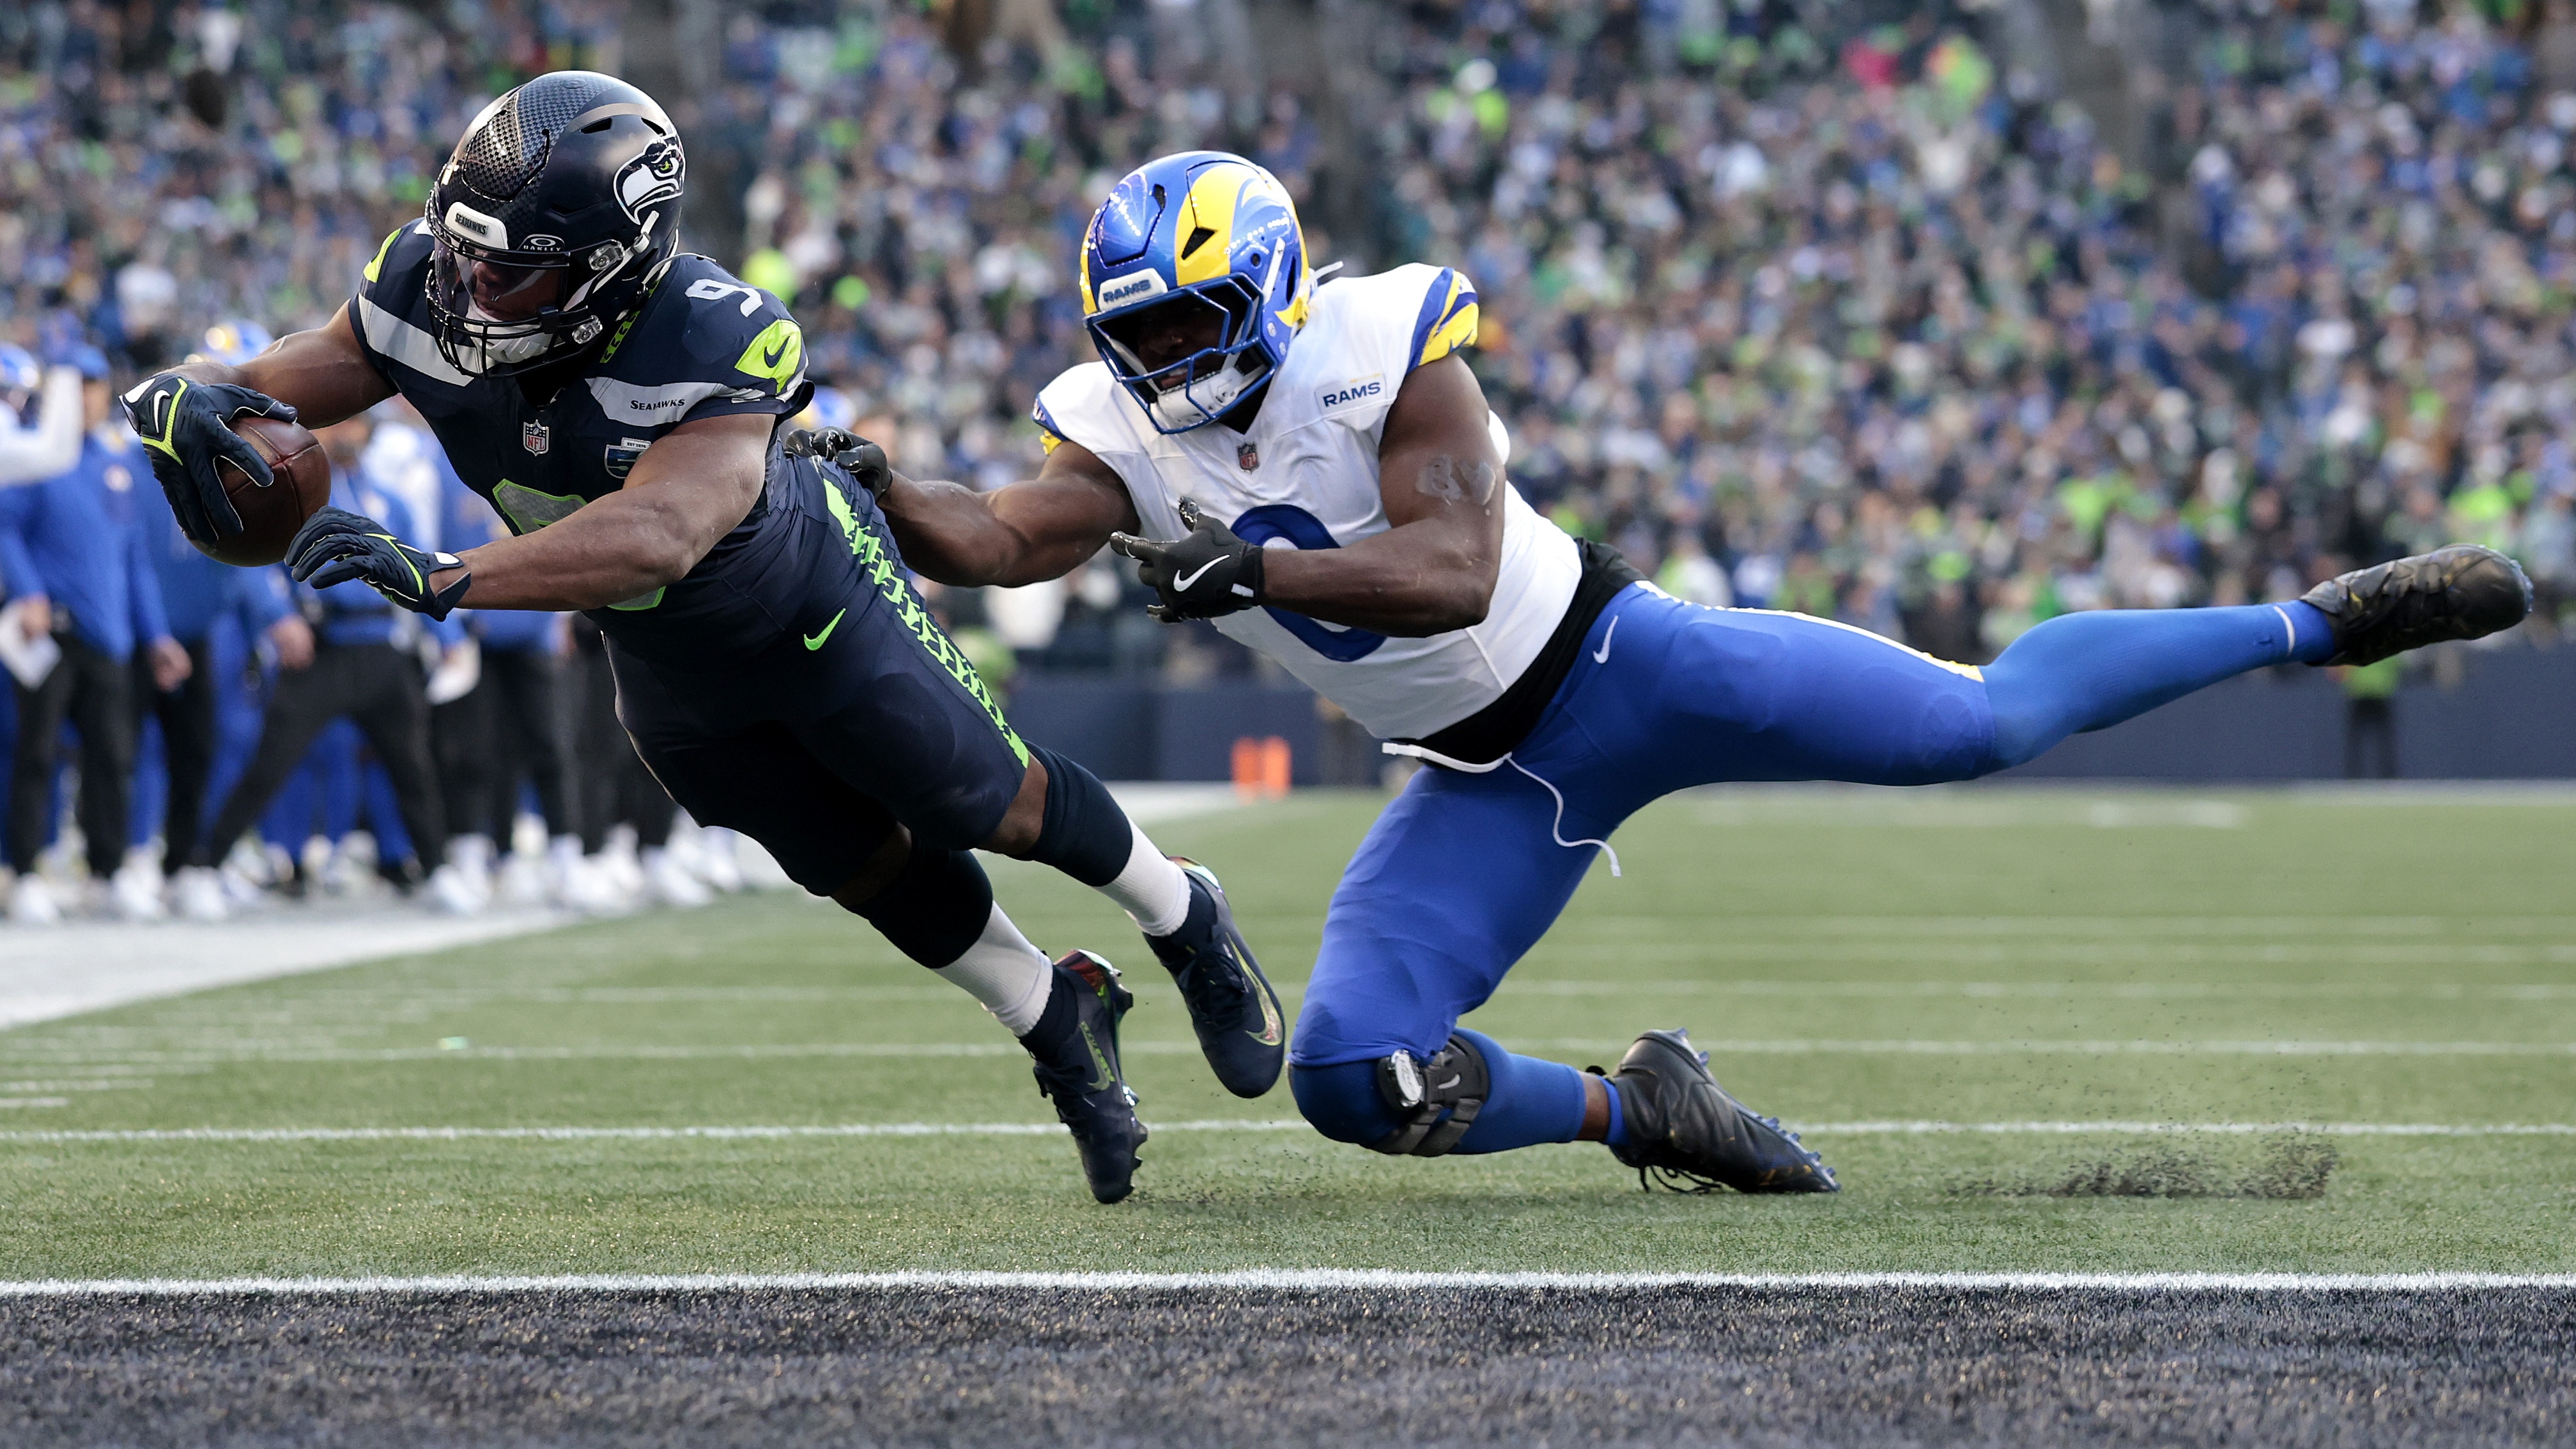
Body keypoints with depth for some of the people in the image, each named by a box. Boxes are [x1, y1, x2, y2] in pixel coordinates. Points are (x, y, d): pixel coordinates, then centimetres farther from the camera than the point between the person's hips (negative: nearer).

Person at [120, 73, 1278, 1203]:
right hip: (665, 669, 5)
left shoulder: (710, 351, -46)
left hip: (815, 603, -5)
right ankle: (1063, 1028, 47)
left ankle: (1188, 923, 47)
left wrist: (439, 578, -69)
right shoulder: (425, 296, -29)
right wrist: (188, 401, -42)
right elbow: (285, 386, -17)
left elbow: (656, 538, -60)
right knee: (865, 870, 21)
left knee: (996, 807, 15)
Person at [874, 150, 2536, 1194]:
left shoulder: (1385, 347, -20)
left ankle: (2317, 624, 9)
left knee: (1980, 726, -10)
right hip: (1492, 791, 5)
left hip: (1610, 662, -5)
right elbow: (1000, 540, -20)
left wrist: (1247, 568, -39)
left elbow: (1455, 573, -30)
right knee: (1354, 1076, -10)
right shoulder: (1126, 435, -4)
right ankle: (1634, 1111, 10)